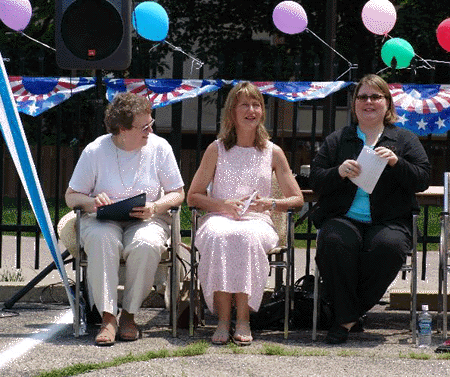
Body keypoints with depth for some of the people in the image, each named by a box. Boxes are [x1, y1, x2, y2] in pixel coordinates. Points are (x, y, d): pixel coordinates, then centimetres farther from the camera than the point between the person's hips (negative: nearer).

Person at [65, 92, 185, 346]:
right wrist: (91, 202, -19)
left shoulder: (159, 147, 2)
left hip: (147, 220, 1)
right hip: (103, 220, -1)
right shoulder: (95, 151, -2)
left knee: (147, 244, -36)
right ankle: (108, 317, -35)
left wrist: (155, 207, -14)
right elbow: (71, 196, 4)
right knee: (101, 239, -37)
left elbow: (178, 194, 6)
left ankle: (129, 315, -18)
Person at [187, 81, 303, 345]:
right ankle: (223, 320, -36)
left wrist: (269, 204, -9)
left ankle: (243, 319, -34)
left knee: (246, 236, -37)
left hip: (257, 223, 0)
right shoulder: (217, 150, 12)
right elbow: (193, 196, 10)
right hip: (219, 219, 0)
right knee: (218, 236, -37)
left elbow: (297, 199, 11)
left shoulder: (273, 153, 13)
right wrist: (225, 205, -8)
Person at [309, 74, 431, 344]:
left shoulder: (405, 140, 16)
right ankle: (347, 316, -23)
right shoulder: (337, 140, 19)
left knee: (389, 246, -35)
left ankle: (351, 313, -17)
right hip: (344, 218, 1)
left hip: (389, 220, -1)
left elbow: (423, 180, 5)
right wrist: (339, 172, -10)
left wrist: (397, 163, -12)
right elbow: (316, 181, 11)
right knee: (334, 243, -34)